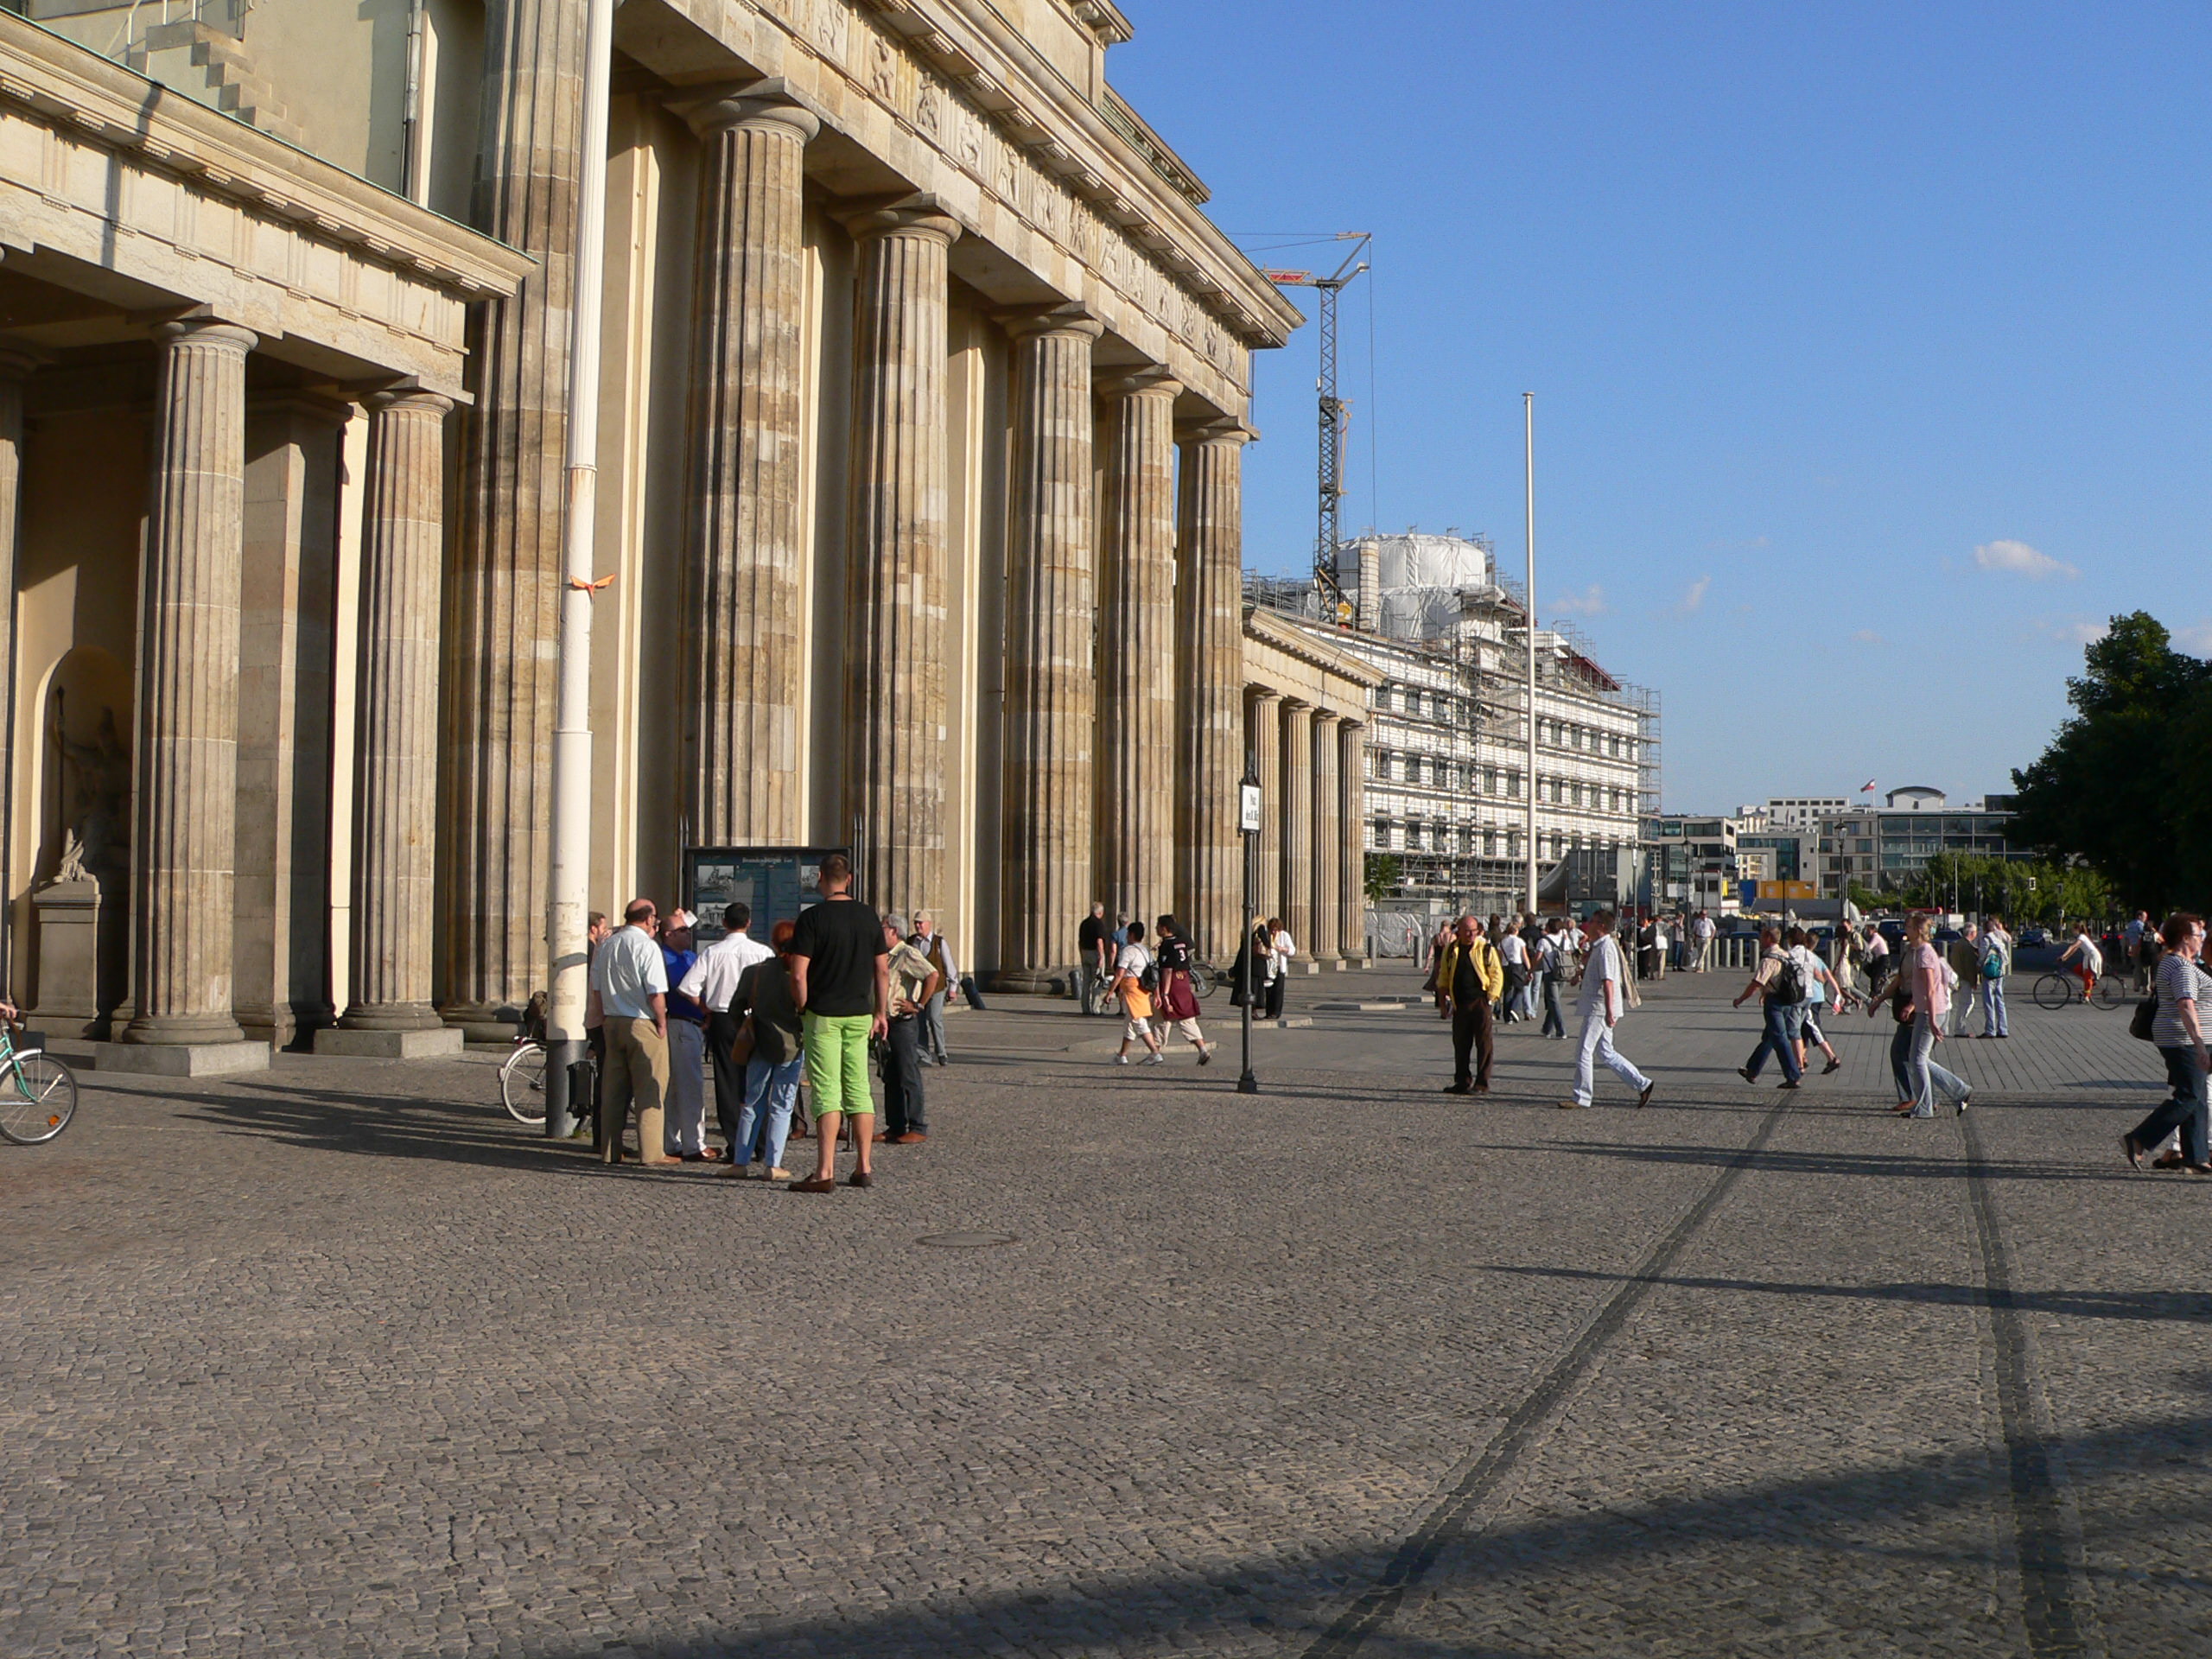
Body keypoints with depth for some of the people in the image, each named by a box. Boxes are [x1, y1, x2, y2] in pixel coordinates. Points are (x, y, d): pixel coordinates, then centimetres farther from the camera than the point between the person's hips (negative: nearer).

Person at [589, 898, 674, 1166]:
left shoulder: (606, 946, 9)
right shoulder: (647, 946, -12)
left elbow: (596, 990, 14)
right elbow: (656, 993, -17)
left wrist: (606, 1020, 19)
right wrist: (661, 1023, -6)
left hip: (613, 1023, 7)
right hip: (642, 1024, -7)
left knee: (613, 1089, 12)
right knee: (650, 1090, -1)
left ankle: (610, 1151, 17)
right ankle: (651, 1152, -1)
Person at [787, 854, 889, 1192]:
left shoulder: (812, 917, -10)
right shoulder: (868, 916, 5)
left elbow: (798, 975, -14)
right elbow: (882, 969, 9)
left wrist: (803, 1010, 1)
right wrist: (881, 1012, 18)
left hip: (823, 1015, -4)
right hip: (859, 1015, 5)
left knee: (827, 1092, -5)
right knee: (859, 1090, 11)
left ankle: (825, 1172, -8)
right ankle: (864, 1167, 14)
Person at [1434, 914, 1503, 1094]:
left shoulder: (1486, 949, 0)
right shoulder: (1451, 950, 10)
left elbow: (1497, 975, 0)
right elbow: (1443, 978, 16)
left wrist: (1490, 998, -9)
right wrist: (1442, 1002, 11)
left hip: (1480, 1002, -4)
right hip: (1460, 1004, 4)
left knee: (1484, 1044, -4)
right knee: (1460, 1044, 9)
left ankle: (1482, 1084, 0)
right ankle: (1462, 1081, 18)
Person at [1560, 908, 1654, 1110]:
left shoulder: (1605, 948, -16)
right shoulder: (1597, 947, 15)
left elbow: (1608, 981, -22)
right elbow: (1587, 965, 32)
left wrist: (1609, 1011, -26)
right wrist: (1585, 947, 18)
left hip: (1598, 1009, -10)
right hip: (1595, 1008, 10)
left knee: (1584, 1051, -5)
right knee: (1605, 1052, 14)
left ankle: (1582, 1098, 2)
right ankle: (1642, 1084, 16)